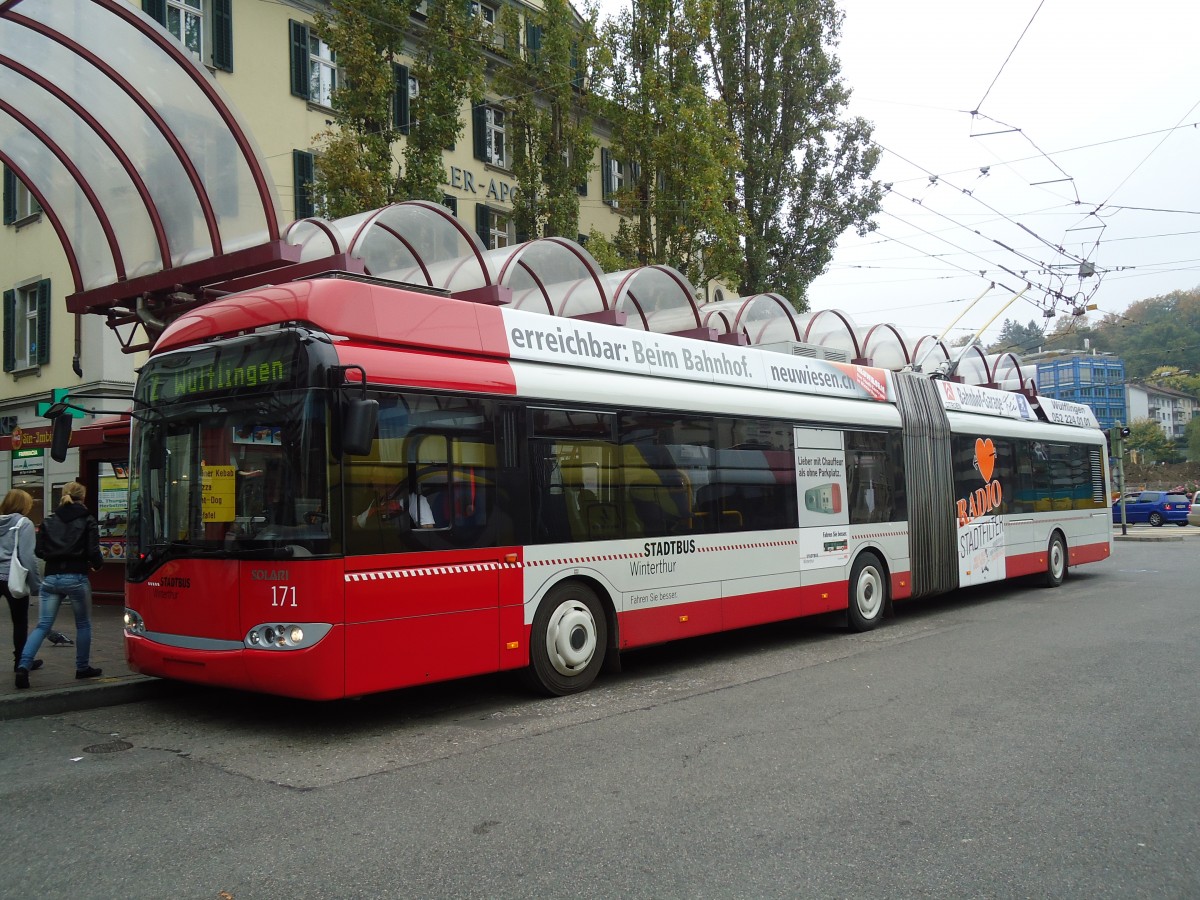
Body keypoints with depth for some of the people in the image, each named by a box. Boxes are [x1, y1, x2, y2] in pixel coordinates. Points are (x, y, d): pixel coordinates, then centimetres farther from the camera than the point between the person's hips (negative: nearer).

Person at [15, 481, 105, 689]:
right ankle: (82, 668, 21)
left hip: (51, 578, 4)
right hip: (76, 578, -3)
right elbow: (93, 551, -8)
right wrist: (98, 563, 13)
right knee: (83, 624, 13)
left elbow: (39, 551, 8)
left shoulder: (49, 521, 9)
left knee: (42, 625, 6)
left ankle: (23, 665, -12)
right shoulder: (87, 521, -2)